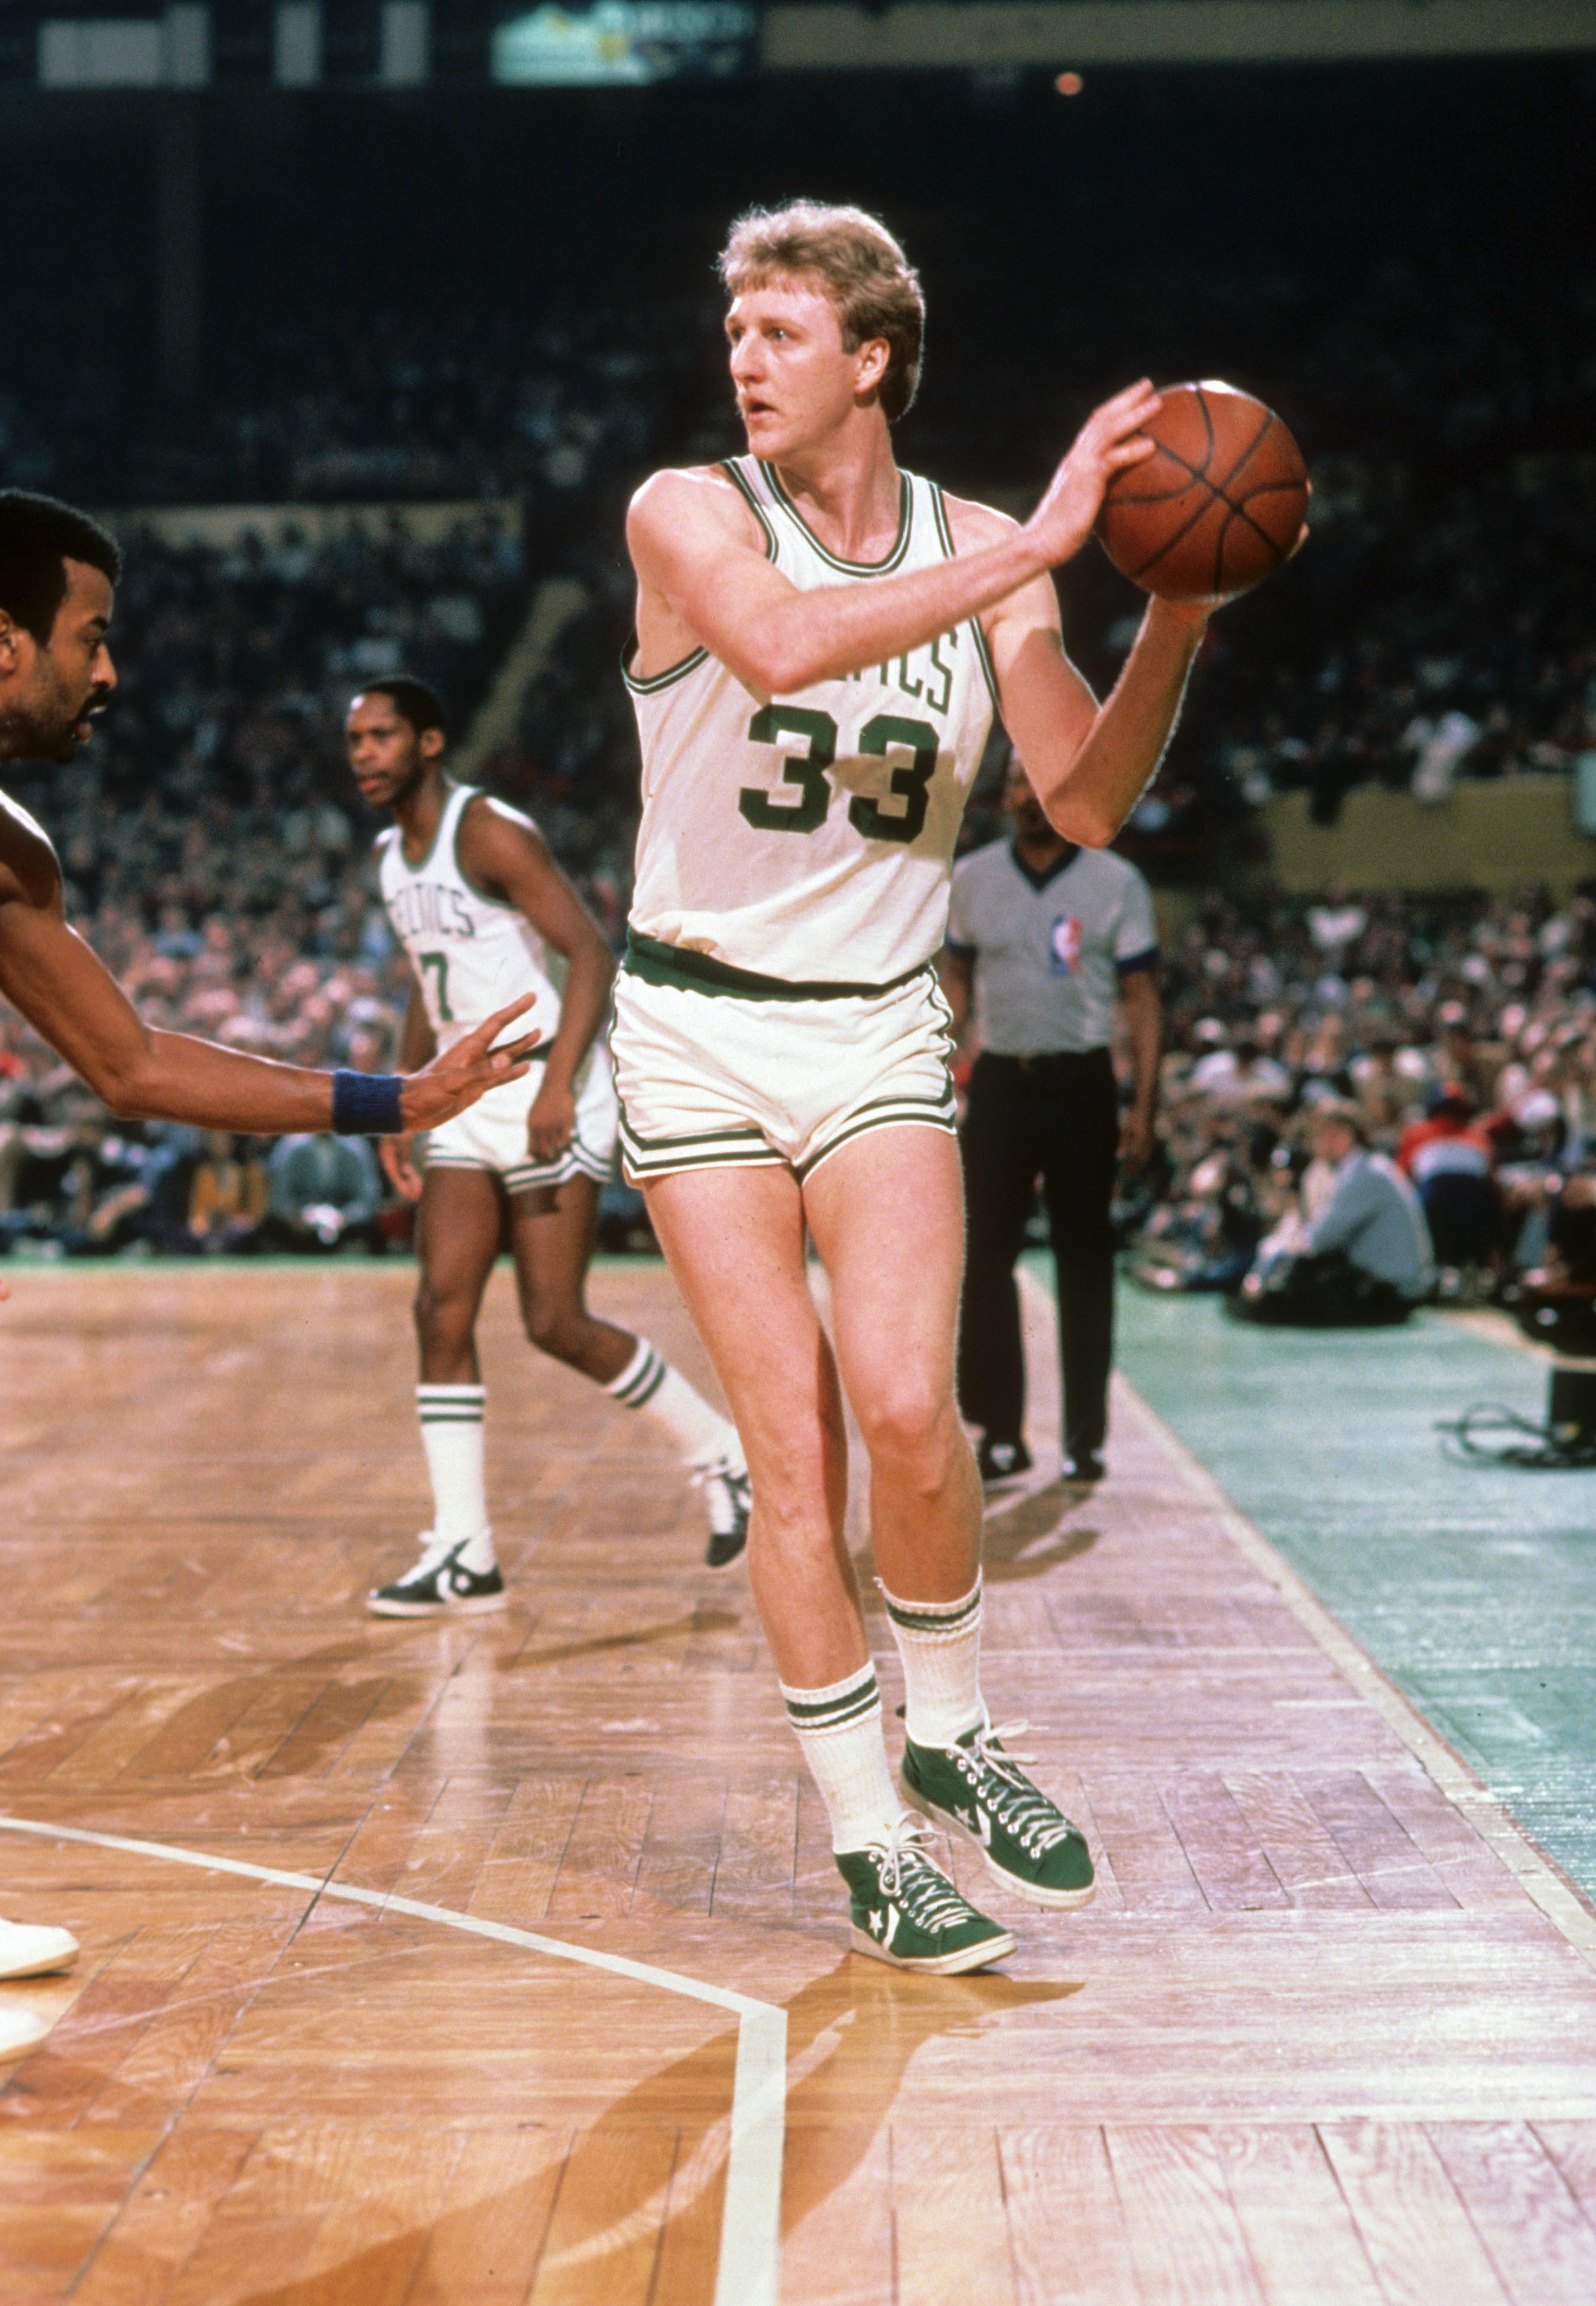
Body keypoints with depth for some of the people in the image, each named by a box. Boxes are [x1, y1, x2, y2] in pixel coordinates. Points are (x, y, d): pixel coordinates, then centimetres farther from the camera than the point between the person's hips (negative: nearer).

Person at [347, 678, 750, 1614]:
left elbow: (593, 955, -20)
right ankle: (464, 1556, 1)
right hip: (468, 1099, 8)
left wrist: (557, 1085, -29)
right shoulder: (393, 853, 14)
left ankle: (723, 1457, 15)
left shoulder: (492, 834, -14)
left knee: (557, 1324, -6)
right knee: (442, 1314, -3)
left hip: (550, 1100, -8)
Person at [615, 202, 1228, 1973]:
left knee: (907, 1407, -16)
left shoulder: (983, 551, 3)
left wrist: (1178, 616, -14)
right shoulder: (688, 513, -6)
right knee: (792, 1445, -3)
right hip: (700, 1028, -1)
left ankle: (951, 1736, 12)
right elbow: (782, 646, -29)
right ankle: (868, 1840, 11)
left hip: (880, 1026, 2)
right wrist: (1036, 550, -29)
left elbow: (1086, 804, -1)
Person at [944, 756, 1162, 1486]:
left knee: (1085, 1261, 4)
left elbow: (1143, 1000, -1)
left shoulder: (1116, 883, -1)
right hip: (999, 1081, 2)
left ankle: (1086, 1437, 12)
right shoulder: (971, 878, 6)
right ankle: (1001, 1434, 8)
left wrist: (1143, 1108, -7)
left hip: (1081, 1085, -2)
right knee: (985, 1258, -1)